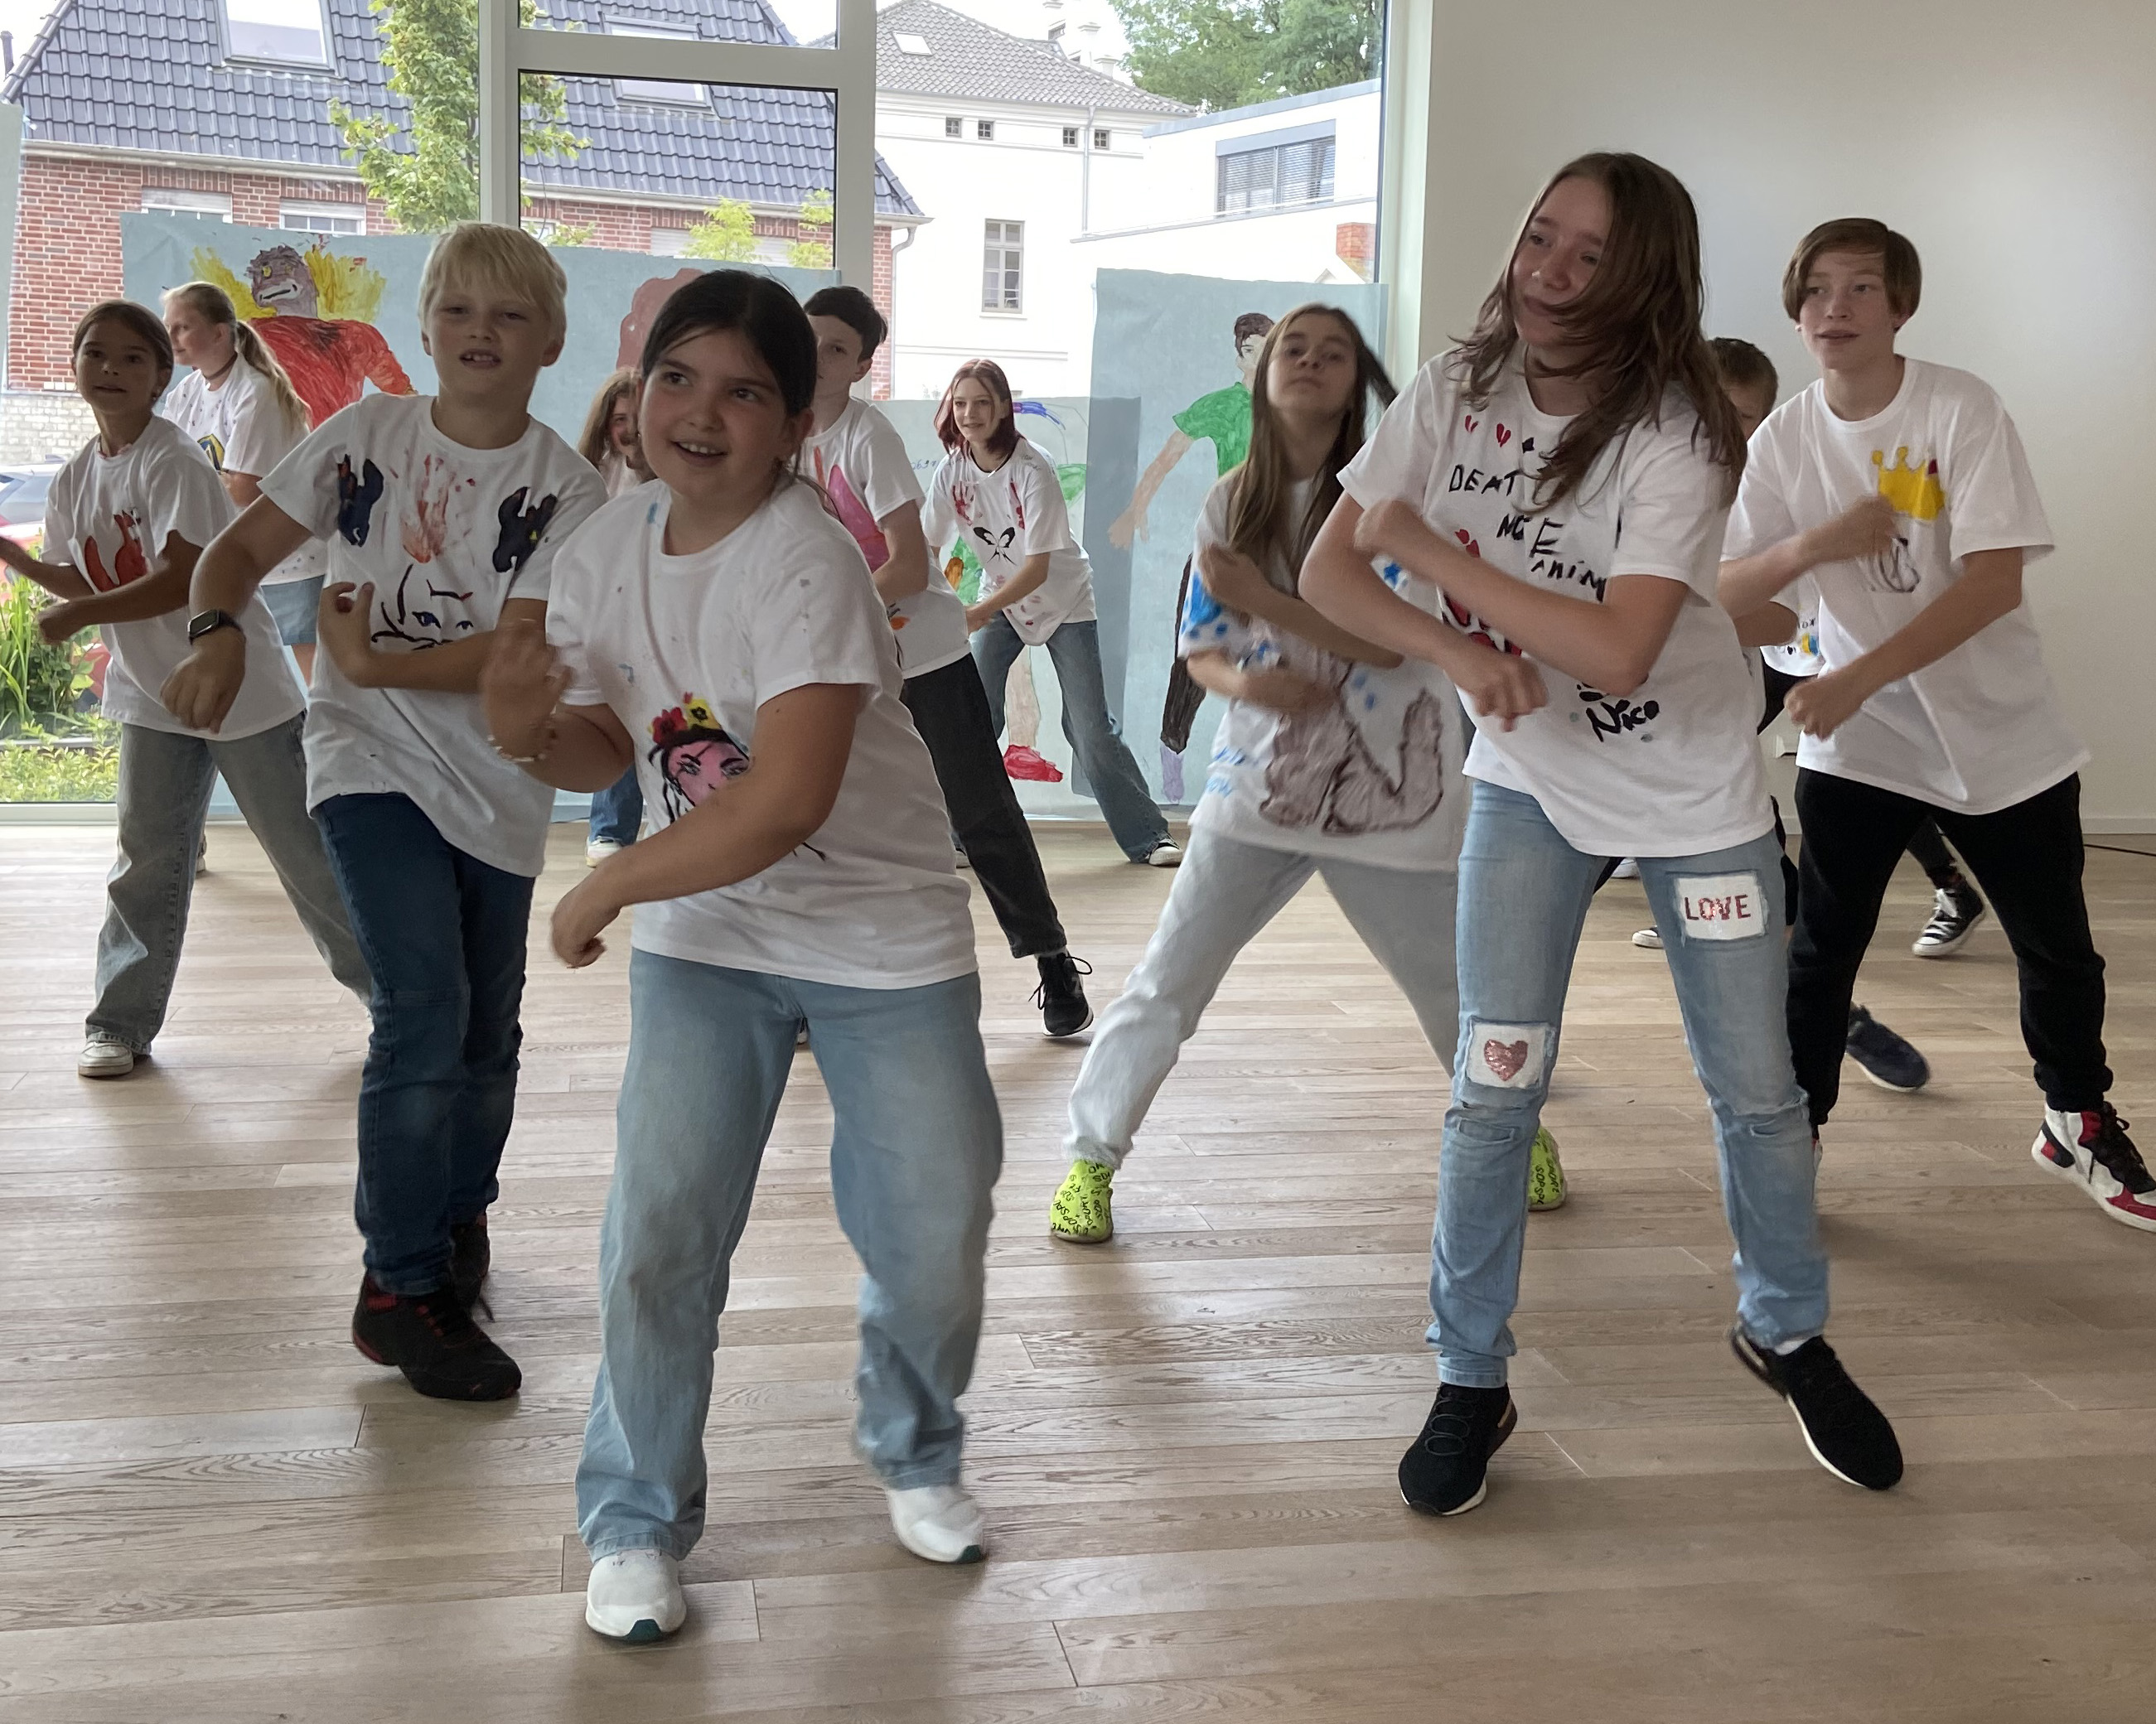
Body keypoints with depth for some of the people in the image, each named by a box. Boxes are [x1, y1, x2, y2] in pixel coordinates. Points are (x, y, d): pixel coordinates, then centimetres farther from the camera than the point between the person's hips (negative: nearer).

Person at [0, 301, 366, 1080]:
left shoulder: (172, 461, -18)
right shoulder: (74, 480, 5)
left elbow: (184, 578, -26)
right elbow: (86, 581, 15)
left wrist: (77, 617, -22)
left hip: (240, 685, -6)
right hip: (151, 695, 6)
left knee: (303, 848, 3)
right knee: (146, 856, 7)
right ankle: (121, 1020, 15)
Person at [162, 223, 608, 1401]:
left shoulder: (566, 489, -6)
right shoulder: (367, 434, -2)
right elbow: (242, 549, 1)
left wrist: (372, 661, -18)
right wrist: (217, 636, -17)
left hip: (498, 785, 2)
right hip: (371, 765, -2)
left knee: (486, 1035, 13)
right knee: (425, 1013, -16)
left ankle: (458, 1219, 41)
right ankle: (401, 1290, -3)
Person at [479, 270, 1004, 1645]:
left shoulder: (804, 563, -23)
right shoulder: (609, 549, -2)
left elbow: (787, 802, -32)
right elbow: (609, 744, 9)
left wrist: (608, 888, -22)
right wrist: (533, 732, -15)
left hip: (887, 937, -4)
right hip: (700, 936, 4)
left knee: (935, 1236, 3)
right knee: (659, 1225, -6)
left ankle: (916, 1456, 34)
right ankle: (638, 1522, 16)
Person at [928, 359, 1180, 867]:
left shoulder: (1032, 471, -26)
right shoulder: (952, 471, -11)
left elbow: (1037, 568, -28)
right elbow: (927, 550, -12)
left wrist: (976, 613, -37)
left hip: (1062, 601, -4)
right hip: (998, 600, 4)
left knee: (1091, 727, -5)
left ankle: (1147, 837, 7)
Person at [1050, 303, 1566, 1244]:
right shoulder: (1232, 503, 4)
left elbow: (1387, 640, -16)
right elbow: (1201, 648, 8)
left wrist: (1256, 594, -19)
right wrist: (1246, 683, -15)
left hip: (1386, 789, -2)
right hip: (1259, 780, 2)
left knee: (1455, 990, 12)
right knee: (1164, 984, -2)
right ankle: (1090, 1157, 14)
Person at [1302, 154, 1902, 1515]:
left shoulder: (1676, 433, -21)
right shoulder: (1458, 390, -9)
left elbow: (1618, 652, -31)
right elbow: (1328, 574, -9)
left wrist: (1428, 549, -27)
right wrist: (1458, 649, -27)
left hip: (1696, 795, -2)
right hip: (1532, 784, 2)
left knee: (1757, 1092, 7)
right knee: (1495, 1088, -3)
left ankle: (1788, 1334, 33)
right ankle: (1472, 1381, 14)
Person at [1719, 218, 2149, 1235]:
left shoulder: (1961, 409, -14)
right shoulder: (1786, 439, -3)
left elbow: (1995, 581, -21)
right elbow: (1725, 593, -5)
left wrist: (1857, 679, -29)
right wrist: (1811, 545, -25)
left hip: (1999, 735, -1)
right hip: (1854, 744, 1)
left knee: (2057, 949, 11)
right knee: (1819, 952, -3)